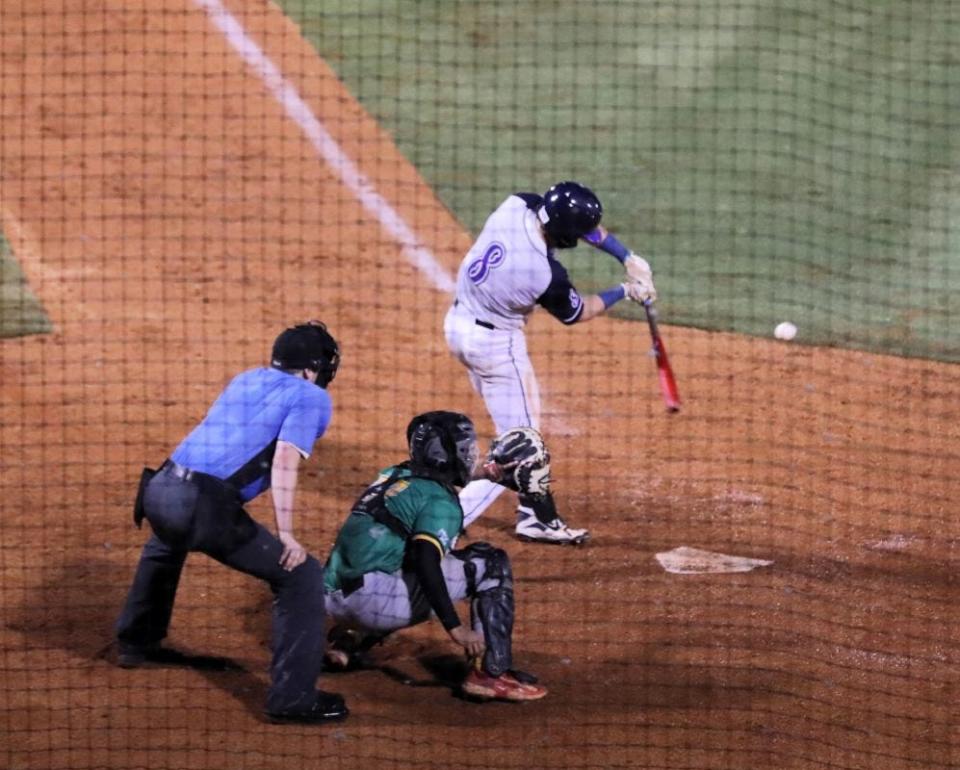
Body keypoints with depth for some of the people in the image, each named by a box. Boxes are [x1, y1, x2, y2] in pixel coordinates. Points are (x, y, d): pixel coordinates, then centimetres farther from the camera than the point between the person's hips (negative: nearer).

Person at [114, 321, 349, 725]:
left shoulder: (246, 379, 23)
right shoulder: (312, 396, 4)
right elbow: (285, 459, -11)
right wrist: (285, 535, -15)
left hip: (160, 490, 8)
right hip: (206, 506, -7)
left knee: (167, 544, 42)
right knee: (301, 574, 0)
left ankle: (136, 642, 54)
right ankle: (292, 697, -6)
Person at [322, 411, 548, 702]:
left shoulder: (394, 475, 19)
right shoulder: (440, 501, -5)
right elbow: (426, 563, -21)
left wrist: (477, 473, 50)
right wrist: (455, 627, -23)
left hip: (333, 597, 9)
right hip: (372, 598, -9)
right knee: (490, 563, 0)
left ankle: (348, 639, 21)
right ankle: (491, 672, -7)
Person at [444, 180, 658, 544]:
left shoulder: (516, 205, -14)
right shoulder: (545, 274, -30)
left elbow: (586, 226, 3)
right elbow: (577, 313, -7)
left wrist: (629, 258, -2)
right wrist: (625, 291, 5)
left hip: (458, 321, 9)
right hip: (496, 342, -9)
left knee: (522, 418, 22)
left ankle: (537, 517, 29)